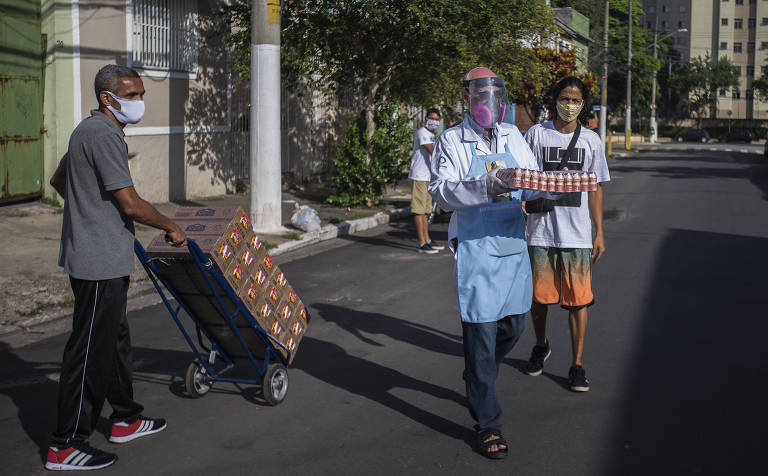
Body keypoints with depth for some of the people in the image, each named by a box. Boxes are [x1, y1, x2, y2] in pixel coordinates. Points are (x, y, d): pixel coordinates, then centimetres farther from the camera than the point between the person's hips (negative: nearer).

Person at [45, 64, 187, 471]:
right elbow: (131, 204, -21)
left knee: (115, 339, 19)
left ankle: (126, 419, 31)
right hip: (100, 262, -11)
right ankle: (66, 445, 3)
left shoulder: (88, 130, 15)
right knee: (90, 349, -5)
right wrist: (171, 228, -6)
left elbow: (59, 180, 29)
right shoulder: (104, 136, -18)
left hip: (94, 255, 11)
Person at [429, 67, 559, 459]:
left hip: (513, 247, 6)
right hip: (476, 251, -6)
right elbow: (441, 192, -14)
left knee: (512, 326, 16)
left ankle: (477, 384, 43)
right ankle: (486, 424, 8)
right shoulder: (453, 140, -4)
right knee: (481, 334, -3)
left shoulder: (512, 135, 12)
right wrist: (483, 188, -30)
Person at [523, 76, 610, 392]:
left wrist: (599, 232, 8)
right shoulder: (536, 134, 2)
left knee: (578, 300, -1)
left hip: (578, 235, 1)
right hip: (541, 232, 0)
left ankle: (577, 365, 9)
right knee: (538, 296, 9)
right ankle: (541, 346, 35)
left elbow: (595, 189, 11)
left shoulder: (591, 140, 8)